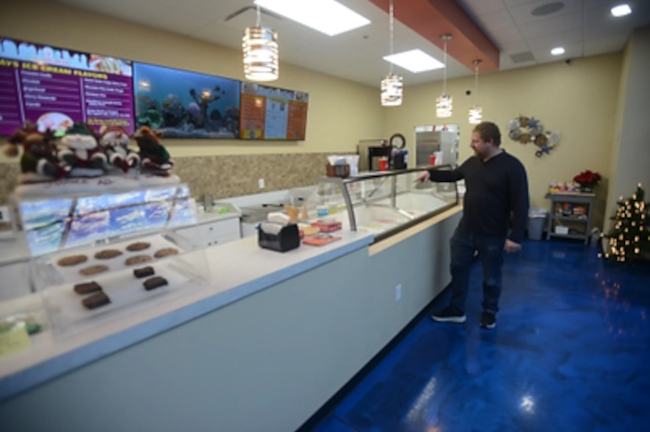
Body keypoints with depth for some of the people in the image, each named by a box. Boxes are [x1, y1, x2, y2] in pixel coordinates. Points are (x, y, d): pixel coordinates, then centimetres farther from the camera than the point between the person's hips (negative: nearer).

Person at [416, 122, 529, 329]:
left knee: (491, 277, 12)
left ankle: (489, 313, 35)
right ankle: (456, 310, 29)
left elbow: (520, 205, -17)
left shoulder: (512, 166, -15)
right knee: (458, 269, 13)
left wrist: (515, 237, -20)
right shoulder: (472, 162, 4)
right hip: (465, 229, 6)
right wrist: (431, 173, 9)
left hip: (492, 235, -5)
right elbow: (453, 175, 24)